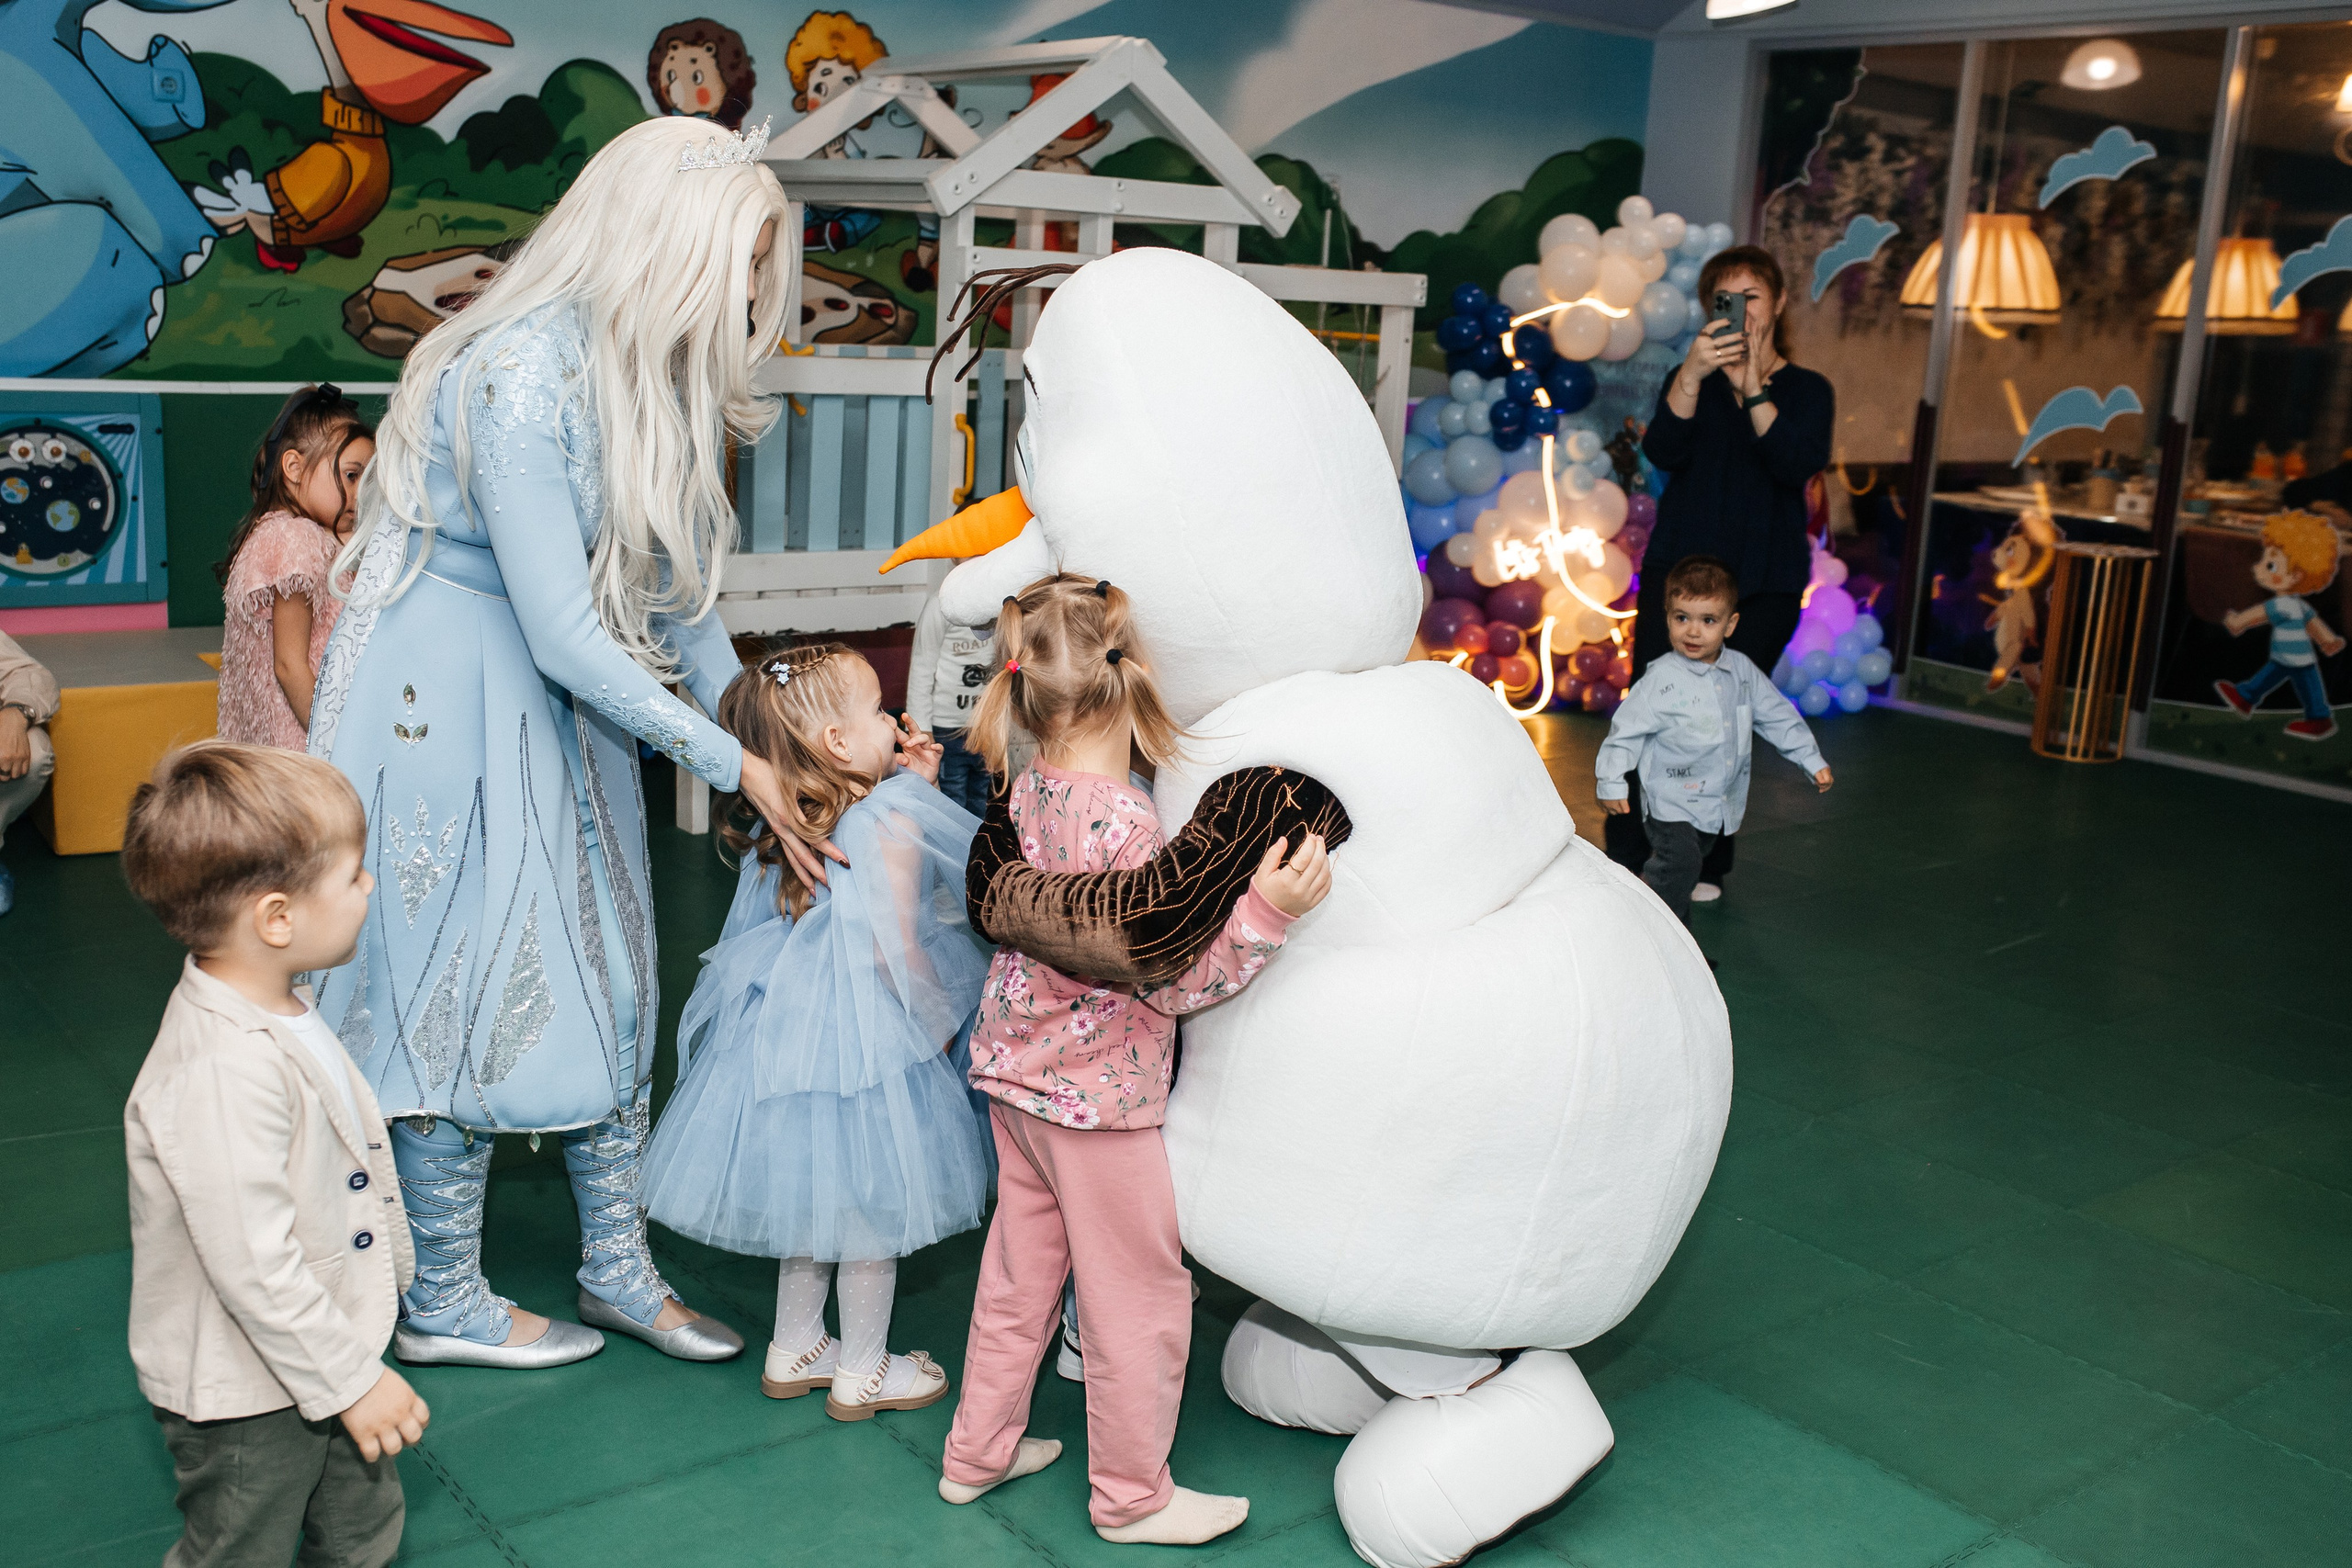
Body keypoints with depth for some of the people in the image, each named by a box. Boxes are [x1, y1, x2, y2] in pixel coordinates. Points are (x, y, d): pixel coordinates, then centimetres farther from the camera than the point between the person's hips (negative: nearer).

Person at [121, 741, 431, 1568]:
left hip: (322, 1352, 9)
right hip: (246, 1399, -9)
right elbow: (252, 1265, -31)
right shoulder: (223, 1072, -34)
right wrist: (350, 1381, -21)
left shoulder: (276, 1012, -1)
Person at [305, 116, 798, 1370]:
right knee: (468, 990, 1)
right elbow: (563, 634, -26)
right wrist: (731, 764, -21)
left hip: (565, 702, 8)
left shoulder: (653, 374, 1)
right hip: (447, 700, -8)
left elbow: (679, 584, 6)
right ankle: (442, 1305, 19)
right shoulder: (519, 377, -26)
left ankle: (616, 1266, 26)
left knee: (608, 976, 11)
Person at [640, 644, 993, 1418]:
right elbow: (898, 948, -21)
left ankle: (794, 1351, 37)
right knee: (872, 1205, 9)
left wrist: (917, 784, 11)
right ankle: (862, 1373, 24)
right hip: (865, 1038, -7)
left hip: (791, 1027, 8)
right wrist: (942, 1018, -6)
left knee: (814, 1196, 23)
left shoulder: (790, 827, 4)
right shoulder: (890, 822, -18)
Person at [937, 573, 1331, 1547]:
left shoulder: (1030, 787, -2)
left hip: (1015, 1072, 8)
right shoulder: (1123, 820, -27)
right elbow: (1176, 981, -23)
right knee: (1140, 1297, 9)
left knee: (1019, 1271, 23)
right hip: (1099, 1096, -8)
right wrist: (1265, 909, -29)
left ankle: (978, 1451, 37)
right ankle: (1131, 1495, 25)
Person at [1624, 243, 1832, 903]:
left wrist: (1753, 388, -25)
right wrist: (1693, 374, -27)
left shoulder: (1807, 390, 6)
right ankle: (1625, 857, -1)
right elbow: (1664, 452, -12)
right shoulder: (1692, 377, 8)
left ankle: (1705, 865, 14)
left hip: (1764, 584, -1)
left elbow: (1799, 465, -14)